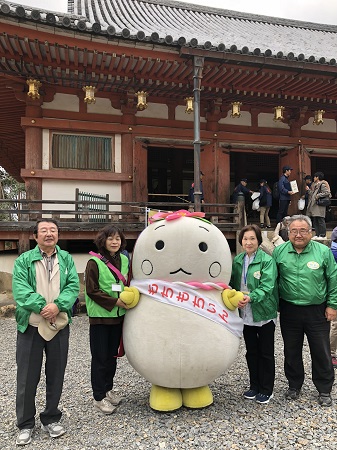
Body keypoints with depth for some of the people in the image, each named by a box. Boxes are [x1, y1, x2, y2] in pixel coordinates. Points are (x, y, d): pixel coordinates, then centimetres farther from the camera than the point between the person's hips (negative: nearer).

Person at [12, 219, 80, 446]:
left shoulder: (66, 259, 5)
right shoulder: (23, 260, -1)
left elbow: (73, 286, -5)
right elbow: (20, 290, -13)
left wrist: (57, 305, -20)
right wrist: (43, 306, -22)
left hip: (60, 326, 2)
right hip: (30, 326, -2)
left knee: (56, 376, 12)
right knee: (27, 377, 8)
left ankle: (51, 419, 31)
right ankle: (26, 424, 27)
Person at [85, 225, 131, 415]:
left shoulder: (124, 260, 4)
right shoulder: (94, 262, -13)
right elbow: (92, 290, -15)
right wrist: (114, 301, -17)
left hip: (118, 315, 6)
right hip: (100, 316, -5)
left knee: (113, 355, 16)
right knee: (100, 357, 4)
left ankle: (108, 389, 33)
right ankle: (99, 397, 18)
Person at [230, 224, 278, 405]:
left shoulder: (267, 260, -14)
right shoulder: (237, 261, 3)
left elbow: (267, 286, -21)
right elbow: (233, 283, 6)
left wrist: (250, 298, -35)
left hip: (264, 314, -5)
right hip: (246, 314, 5)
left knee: (266, 353, 10)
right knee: (251, 352, 17)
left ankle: (266, 390, 26)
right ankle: (254, 386, 34)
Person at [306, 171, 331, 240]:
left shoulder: (322, 185, -8)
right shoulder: (314, 185, 19)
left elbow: (327, 192, -18)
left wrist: (318, 195, -17)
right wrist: (309, 190, 14)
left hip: (320, 205, -9)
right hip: (314, 205, 9)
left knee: (320, 220, -8)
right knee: (315, 221, 9)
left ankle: (323, 235, -3)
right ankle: (317, 234, 15)